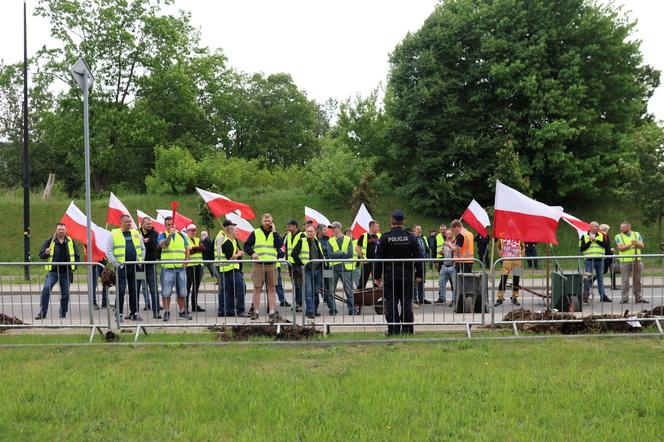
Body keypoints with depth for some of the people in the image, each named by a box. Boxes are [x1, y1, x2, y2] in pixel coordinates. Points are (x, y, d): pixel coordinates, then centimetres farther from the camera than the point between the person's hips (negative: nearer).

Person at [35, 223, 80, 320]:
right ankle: (42, 313, -12)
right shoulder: (50, 241, 1)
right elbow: (41, 255, 1)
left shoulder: (70, 242, 8)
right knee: (46, 290, -16)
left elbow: (76, 255, 15)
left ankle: (63, 314, 19)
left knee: (65, 294, 5)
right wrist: (46, 253, -21)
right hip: (53, 271, -2)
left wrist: (74, 267, 4)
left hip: (66, 272, 2)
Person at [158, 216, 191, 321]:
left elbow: (187, 250, 15)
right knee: (166, 292, -4)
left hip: (180, 268, 3)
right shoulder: (162, 235, 3)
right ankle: (166, 312, 4)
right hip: (167, 268, -3)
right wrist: (170, 234, -26)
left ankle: (182, 311, 18)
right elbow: (163, 245, -19)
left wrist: (185, 261, 1)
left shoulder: (182, 235, 13)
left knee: (182, 292, 8)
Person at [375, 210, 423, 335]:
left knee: (391, 303, 3)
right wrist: (419, 274, 9)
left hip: (390, 277, -2)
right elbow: (418, 257, 3)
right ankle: (407, 328, 6)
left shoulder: (385, 238, -5)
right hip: (407, 276, 2)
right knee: (406, 302, 7)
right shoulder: (410, 237, 2)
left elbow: (379, 258, -4)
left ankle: (394, 328, 1)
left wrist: (377, 276, 3)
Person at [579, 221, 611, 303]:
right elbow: (581, 248, -5)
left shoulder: (601, 236, 9)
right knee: (587, 278, -7)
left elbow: (606, 244, -6)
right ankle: (585, 296, -3)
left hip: (599, 260, 3)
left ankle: (602, 296, 16)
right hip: (589, 260, -3)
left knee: (600, 278, 10)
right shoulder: (584, 236, 2)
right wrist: (590, 241, -12)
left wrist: (596, 240, -12)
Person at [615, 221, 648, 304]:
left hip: (637, 260, 3)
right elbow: (620, 248, -9)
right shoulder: (618, 237, 4)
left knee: (637, 280, 7)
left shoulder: (637, 234, 12)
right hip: (625, 261, -2)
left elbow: (642, 246, 4)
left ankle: (638, 297, 14)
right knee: (625, 281, -5)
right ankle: (624, 298, -2)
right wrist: (631, 244, -19)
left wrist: (637, 243, -16)